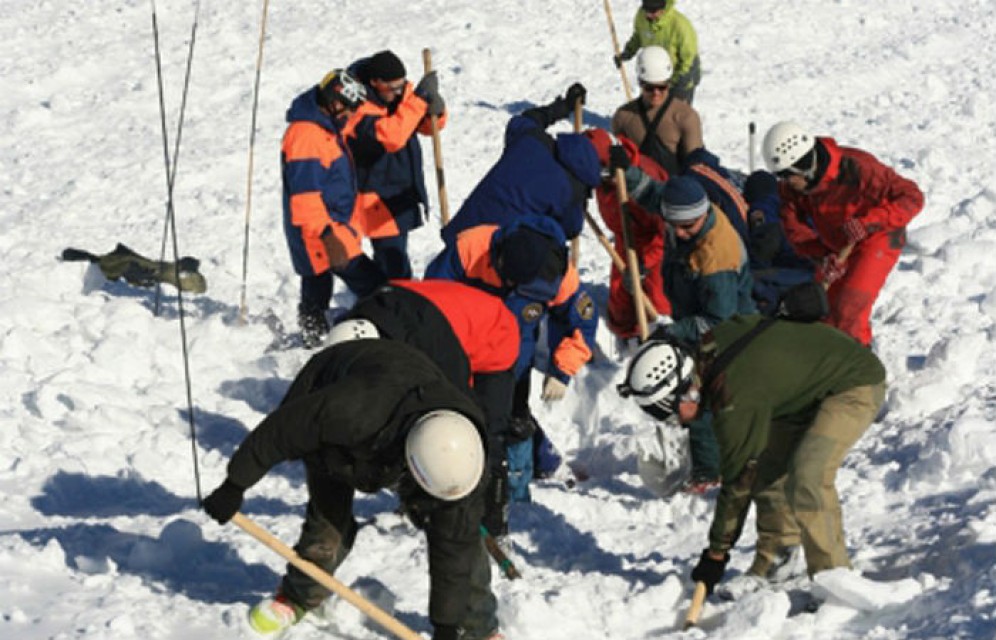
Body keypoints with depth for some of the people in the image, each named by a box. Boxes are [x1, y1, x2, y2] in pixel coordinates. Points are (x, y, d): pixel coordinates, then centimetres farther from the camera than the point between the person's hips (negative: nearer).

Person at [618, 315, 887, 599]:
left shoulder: (736, 401, -32)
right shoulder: (710, 343, -11)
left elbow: (738, 482, -23)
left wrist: (716, 554, -13)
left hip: (856, 385, -10)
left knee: (807, 479, -24)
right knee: (770, 470, 4)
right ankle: (772, 567, 13)